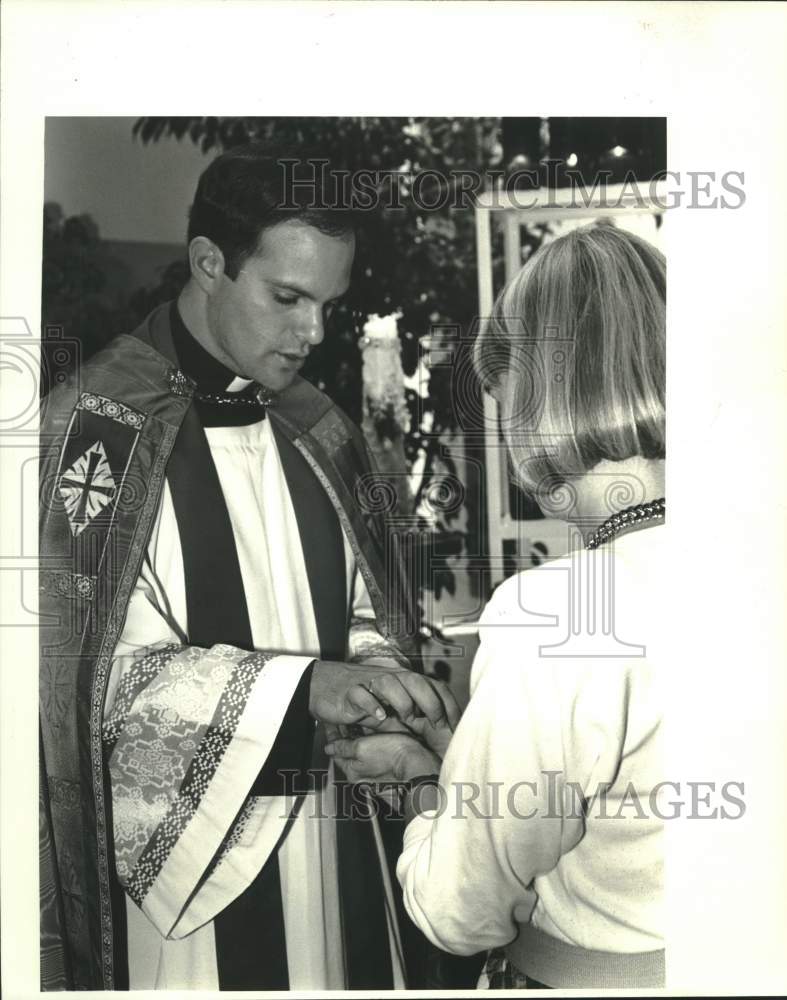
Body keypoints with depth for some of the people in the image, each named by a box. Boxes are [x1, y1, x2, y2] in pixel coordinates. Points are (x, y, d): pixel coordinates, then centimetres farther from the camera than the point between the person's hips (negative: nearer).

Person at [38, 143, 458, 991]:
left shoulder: (317, 433, 6)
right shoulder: (93, 429, -12)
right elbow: (102, 672, -17)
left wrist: (379, 709, -8)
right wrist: (303, 685, -26)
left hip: (330, 834, 6)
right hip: (183, 849, -5)